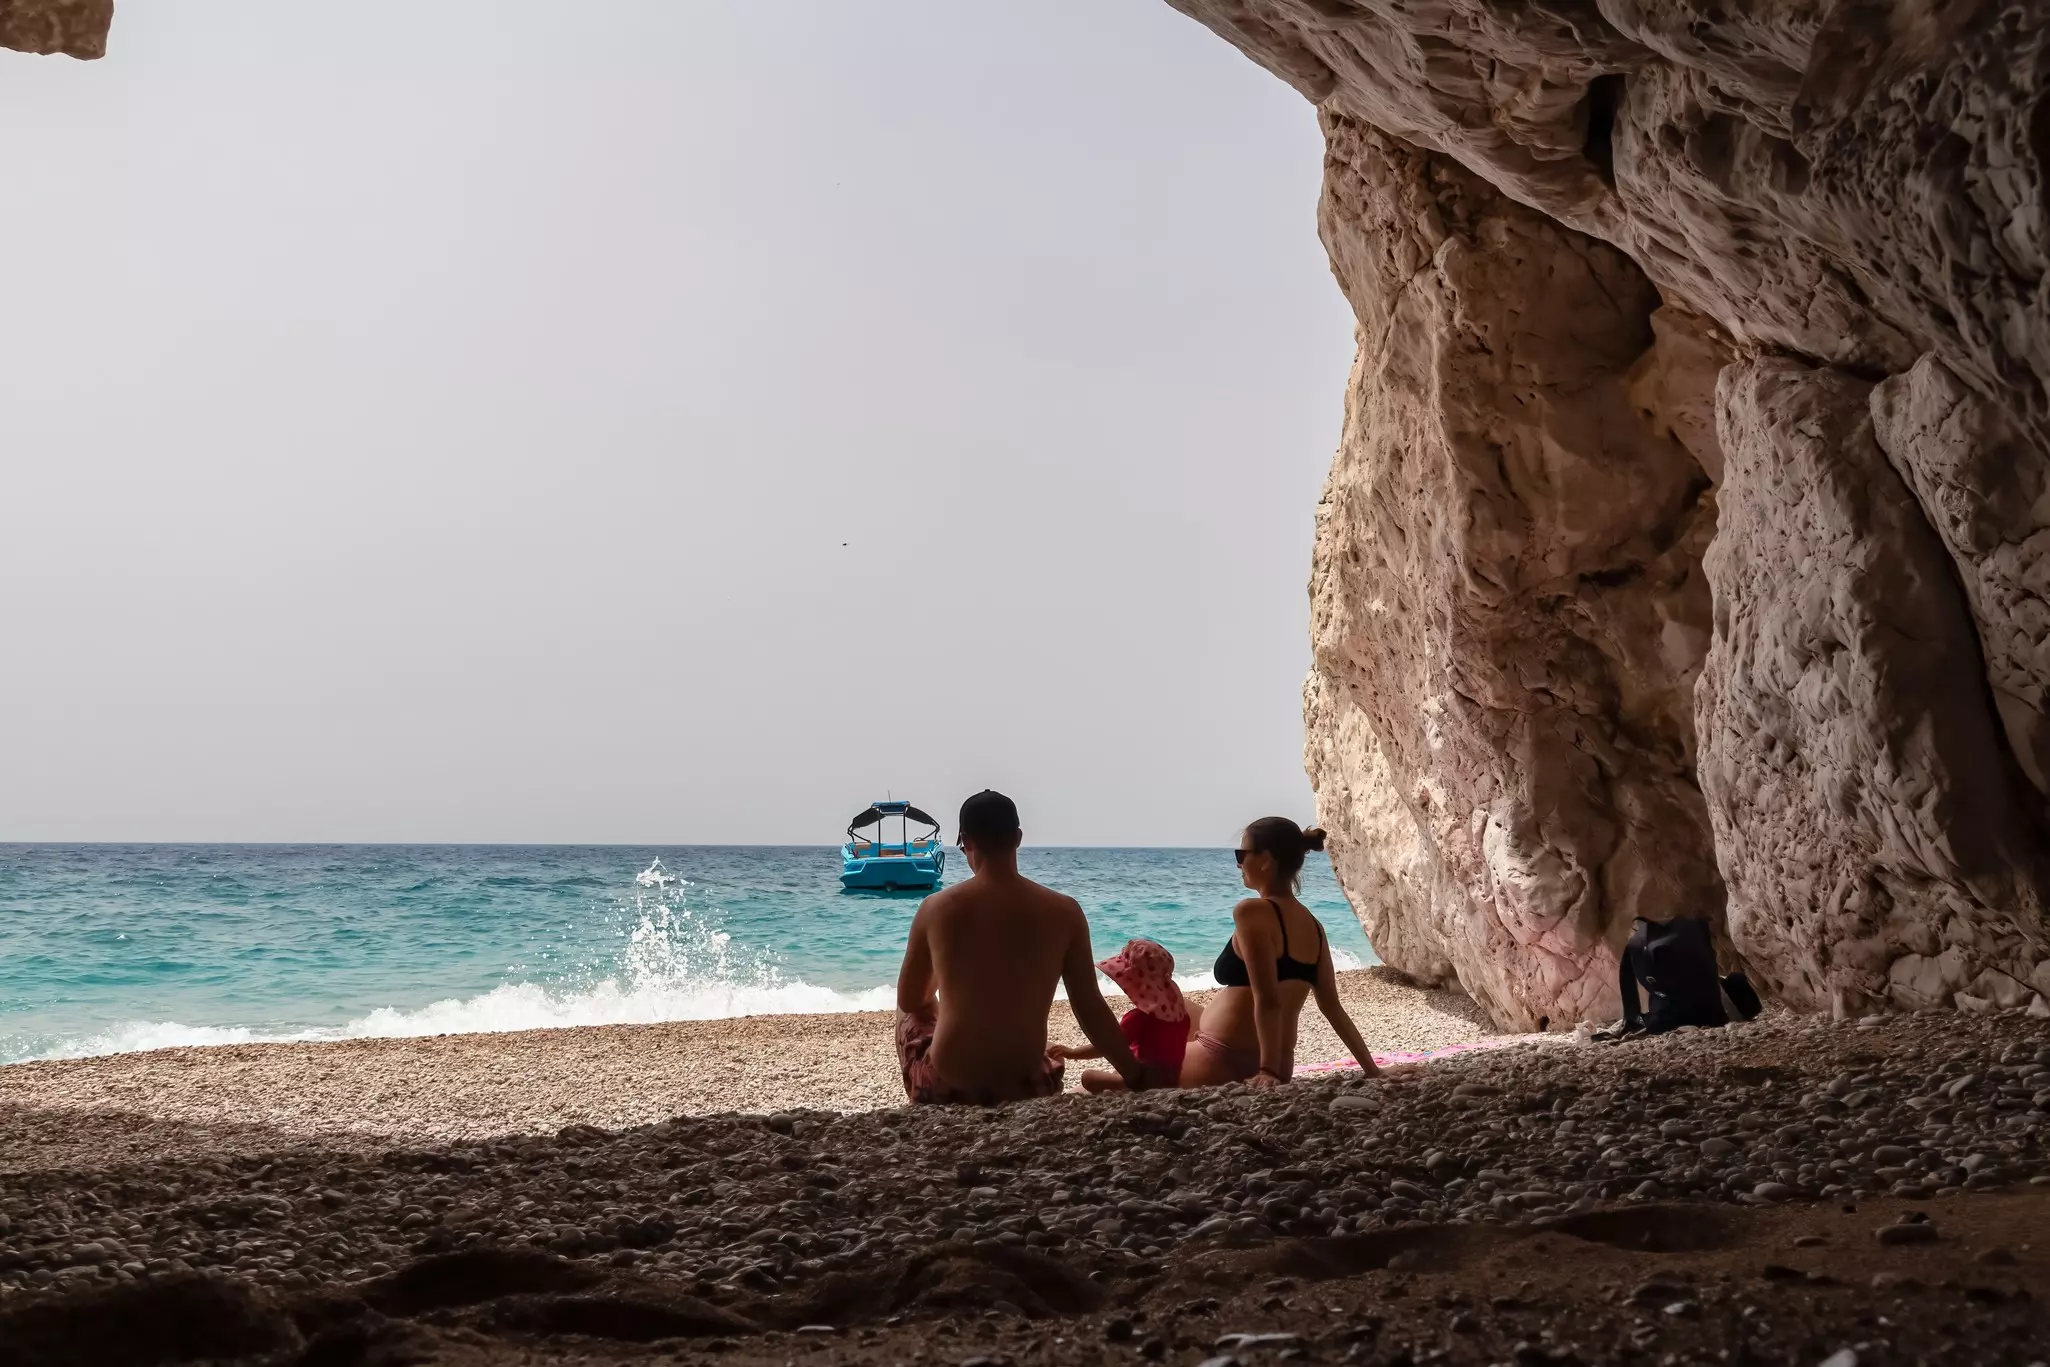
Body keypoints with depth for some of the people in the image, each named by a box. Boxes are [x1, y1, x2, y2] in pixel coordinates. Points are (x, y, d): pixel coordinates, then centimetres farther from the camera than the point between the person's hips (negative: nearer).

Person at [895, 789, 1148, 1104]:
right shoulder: (1064, 912, -7)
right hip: (1024, 1089, 1)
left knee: (912, 1013, 33)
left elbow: (908, 1000, 8)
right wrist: (1137, 1079, 8)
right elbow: (1090, 1010, -3)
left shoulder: (936, 908, -7)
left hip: (946, 1088, -1)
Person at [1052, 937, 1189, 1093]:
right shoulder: (1180, 1008, 4)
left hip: (1147, 1082, -9)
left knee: (1089, 1077, -5)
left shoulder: (1138, 1017, -17)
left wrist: (1072, 1052, -8)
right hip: (1171, 1080, 9)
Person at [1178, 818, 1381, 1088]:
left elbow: (1267, 1000, -22)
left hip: (1226, 1062, -8)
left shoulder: (1252, 912, -14)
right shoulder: (1312, 925, 10)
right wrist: (1373, 1072, 16)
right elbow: (1332, 1006, 11)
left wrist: (1269, 1070, -25)